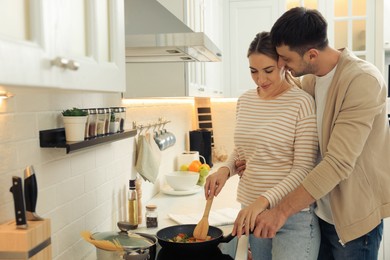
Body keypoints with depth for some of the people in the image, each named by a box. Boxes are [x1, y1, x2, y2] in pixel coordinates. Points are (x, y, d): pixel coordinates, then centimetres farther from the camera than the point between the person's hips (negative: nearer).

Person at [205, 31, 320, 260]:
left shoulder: (302, 103, -13)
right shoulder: (245, 101, 6)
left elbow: (304, 169, -15)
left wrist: (265, 200, -25)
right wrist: (225, 169, -4)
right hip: (252, 211, 6)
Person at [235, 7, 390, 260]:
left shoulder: (362, 80, -23)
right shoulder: (309, 80, 2)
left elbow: (338, 162, -29)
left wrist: (282, 211, -30)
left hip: (353, 215, -7)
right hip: (320, 209, 7)